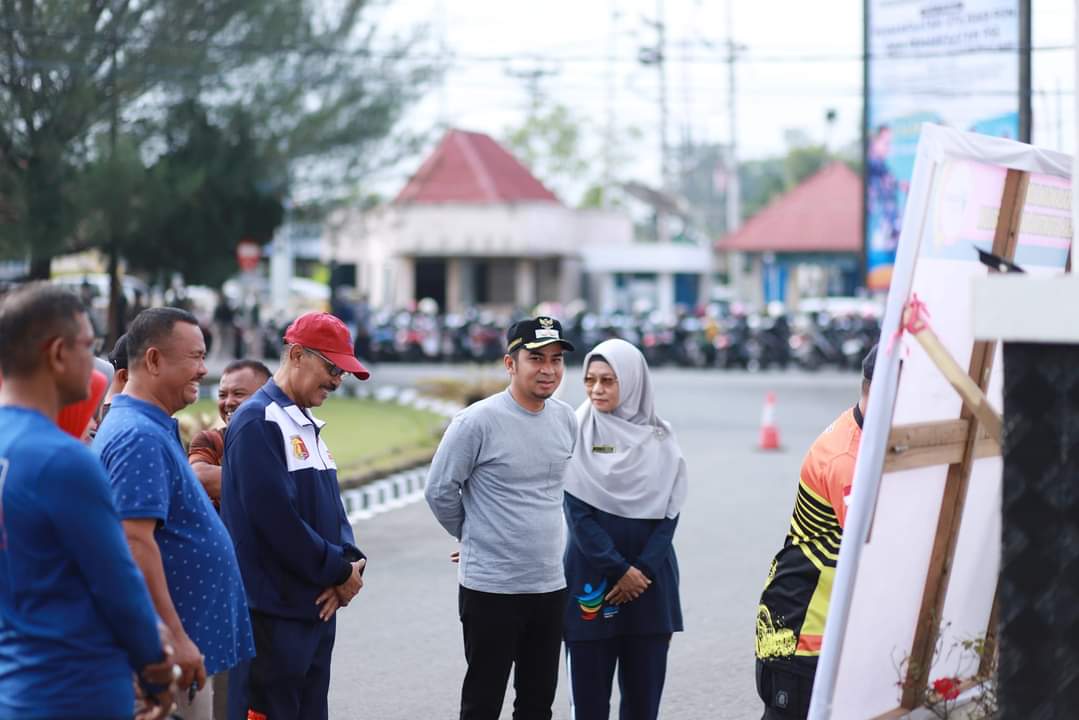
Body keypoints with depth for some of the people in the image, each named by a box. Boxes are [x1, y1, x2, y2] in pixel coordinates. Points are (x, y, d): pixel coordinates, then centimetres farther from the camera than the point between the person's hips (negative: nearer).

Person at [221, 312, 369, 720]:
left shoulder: (308, 426, 16)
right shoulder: (258, 422, -13)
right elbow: (276, 516, -21)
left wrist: (350, 561, -4)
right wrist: (339, 571, -12)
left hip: (318, 606, 9)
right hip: (274, 610, -9)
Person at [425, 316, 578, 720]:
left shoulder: (566, 420, 4)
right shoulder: (478, 422, -15)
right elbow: (440, 491, -7)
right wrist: (474, 535, 6)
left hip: (550, 586, 6)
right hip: (491, 587, -6)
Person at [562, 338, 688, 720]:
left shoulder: (659, 438, 4)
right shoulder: (577, 432, -2)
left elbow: (669, 512, 2)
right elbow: (577, 512, -6)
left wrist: (642, 569, -10)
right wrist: (619, 569, -11)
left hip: (650, 580, 2)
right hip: (593, 578, -2)